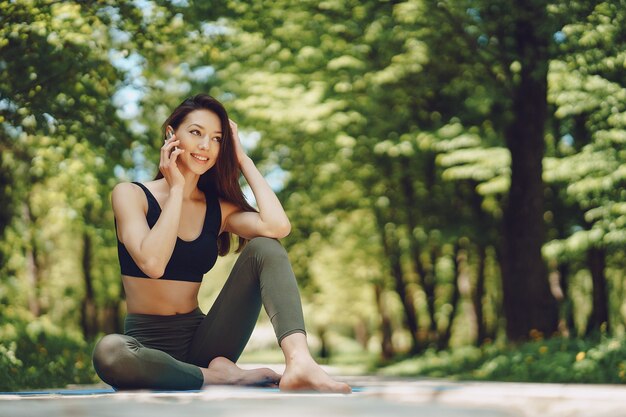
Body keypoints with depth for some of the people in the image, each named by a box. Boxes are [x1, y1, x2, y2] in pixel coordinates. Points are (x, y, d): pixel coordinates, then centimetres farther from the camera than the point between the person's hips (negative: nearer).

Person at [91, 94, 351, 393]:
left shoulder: (219, 208, 9)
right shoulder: (130, 194, -1)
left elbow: (278, 226, -14)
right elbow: (153, 263, -21)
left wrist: (242, 159, -2)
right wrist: (176, 189, -11)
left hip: (200, 341, 4)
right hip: (147, 344, -4)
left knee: (264, 248, -15)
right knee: (108, 351, -41)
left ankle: (299, 361, -38)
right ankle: (218, 376, -19)